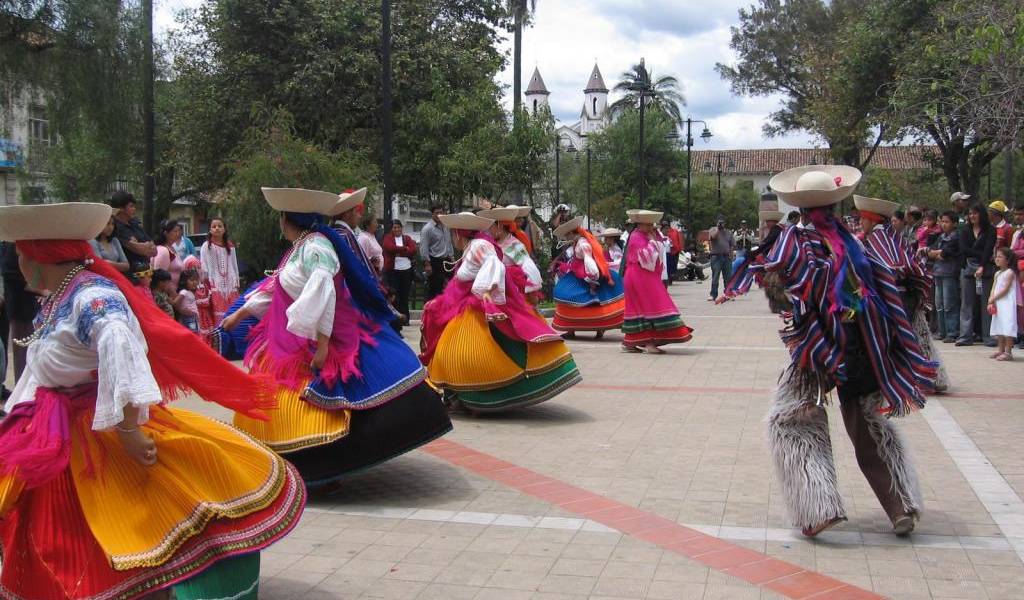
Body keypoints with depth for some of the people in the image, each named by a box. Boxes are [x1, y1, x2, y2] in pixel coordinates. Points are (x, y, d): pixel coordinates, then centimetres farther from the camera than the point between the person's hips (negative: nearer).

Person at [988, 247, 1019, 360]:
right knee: (999, 328, 12)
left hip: (1007, 303, -9)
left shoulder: (1010, 273, -9)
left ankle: (1008, 352, -12)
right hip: (997, 304, 9)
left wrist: (993, 298, -13)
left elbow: (1005, 289, -15)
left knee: (1008, 328, -12)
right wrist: (991, 302, -3)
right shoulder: (997, 273, 15)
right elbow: (994, 288, 10)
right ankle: (1001, 350, 20)